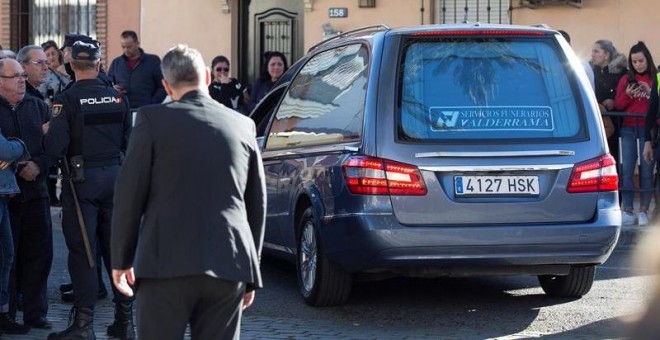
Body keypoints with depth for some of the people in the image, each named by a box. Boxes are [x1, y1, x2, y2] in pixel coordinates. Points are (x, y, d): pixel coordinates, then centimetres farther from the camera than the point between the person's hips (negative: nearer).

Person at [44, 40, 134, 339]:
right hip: (114, 177, 4)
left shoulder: (66, 100, -11)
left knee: (82, 252, 0)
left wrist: (48, 134, 4)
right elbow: (129, 143, 7)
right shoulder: (118, 98, 2)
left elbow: (54, 149, -17)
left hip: (82, 180, -4)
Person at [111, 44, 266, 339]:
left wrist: (121, 259, 9)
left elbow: (129, 194, -1)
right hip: (229, 268, 3)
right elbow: (257, 204, 14)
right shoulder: (243, 125, 11)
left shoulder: (152, 119, -1)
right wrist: (251, 274, 22)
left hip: (168, 264, -3)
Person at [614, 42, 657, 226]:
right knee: (627, 169, -3)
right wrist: (628, 95, -9)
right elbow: (617, 106, 8)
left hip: (649, 130, -2)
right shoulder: (626, 79, 10)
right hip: (629, 129, 2)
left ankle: (644, 211, 0)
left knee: (646, 170, -3)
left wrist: (650, 92, -14)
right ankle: (627, 211, 0)